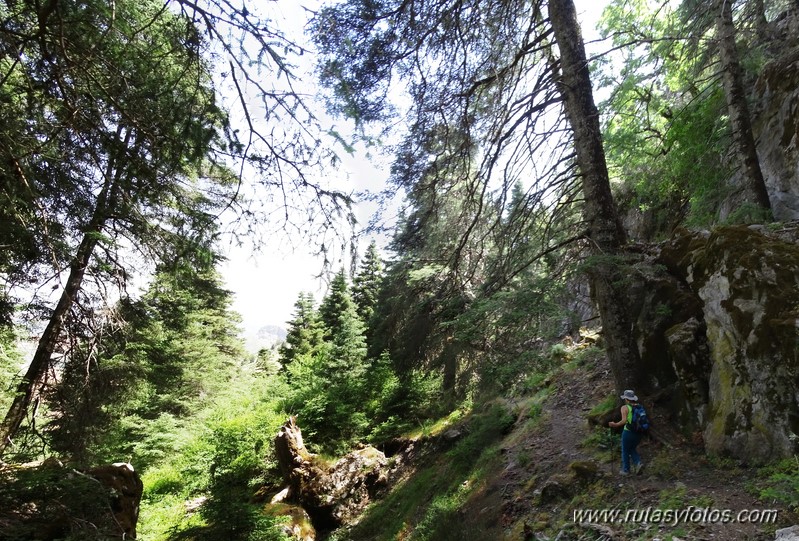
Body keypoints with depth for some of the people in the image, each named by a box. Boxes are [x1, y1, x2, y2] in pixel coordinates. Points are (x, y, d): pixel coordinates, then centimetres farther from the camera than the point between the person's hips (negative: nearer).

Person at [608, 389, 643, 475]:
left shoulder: (625, 408, -11)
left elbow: (624, 421, -21)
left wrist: (615, 424, -10)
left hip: (628, 432, -5)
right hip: (638, 432, 5)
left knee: (625, 451, 13)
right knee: (632, 449, 25)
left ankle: (625, 470, 19)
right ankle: (638, 463, 5)